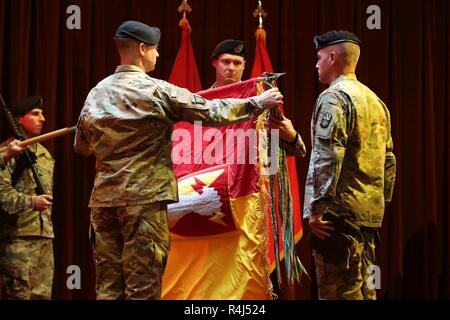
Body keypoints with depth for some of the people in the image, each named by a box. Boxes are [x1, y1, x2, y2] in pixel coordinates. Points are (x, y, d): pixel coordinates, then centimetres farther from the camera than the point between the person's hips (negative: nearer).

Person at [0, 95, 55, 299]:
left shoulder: (45, 154, 20)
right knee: (18, 294, -5)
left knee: (43, 294, 6)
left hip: (45, 235, 7)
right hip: (18, 234, -7)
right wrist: (30, 201, -24)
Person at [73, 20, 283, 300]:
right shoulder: (157, 91, -8)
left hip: (104, 198, 6)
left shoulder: (97, 93, 8)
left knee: (108, 286, 8)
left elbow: (81, 145, 19)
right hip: (145, 196, -6)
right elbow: (211, 112, -4)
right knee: (143, 287, -2)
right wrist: (259, 103, 8)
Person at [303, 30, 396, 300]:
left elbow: (327, 158, -19)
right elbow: (389, 160, 19)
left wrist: (317, 208, -17)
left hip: (341, 211, -9)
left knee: (338, 290, -7)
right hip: (371, 213, 9)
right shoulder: (375, 100, 17)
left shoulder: (333, 98, -9)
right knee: (361, 286, 15)